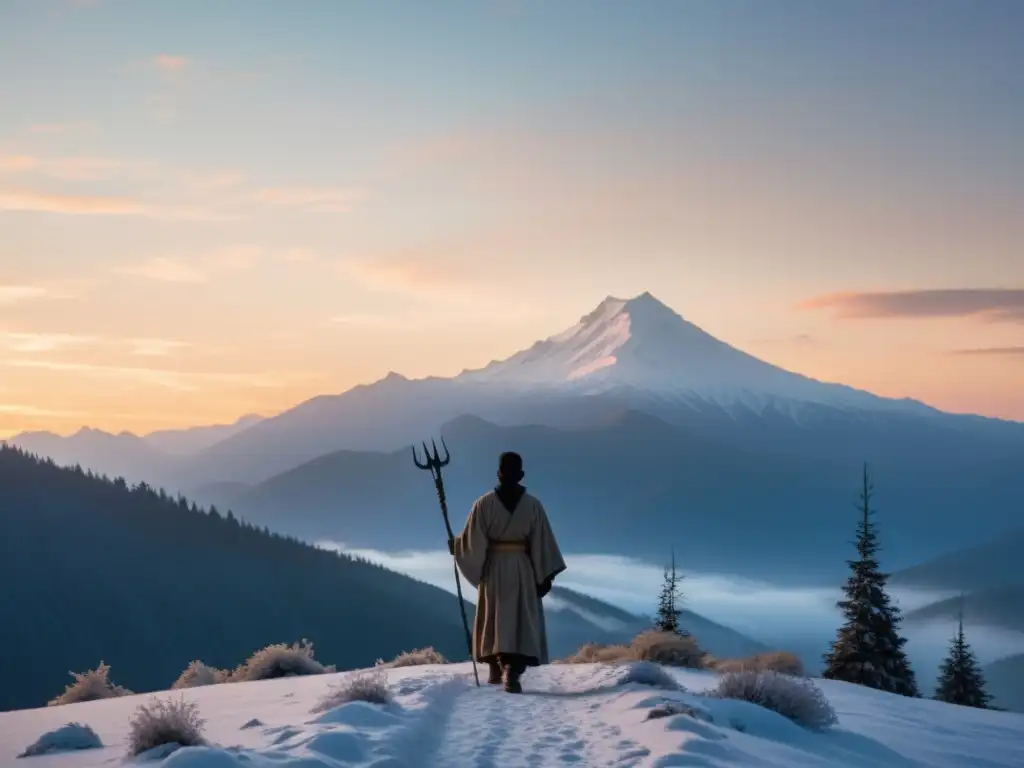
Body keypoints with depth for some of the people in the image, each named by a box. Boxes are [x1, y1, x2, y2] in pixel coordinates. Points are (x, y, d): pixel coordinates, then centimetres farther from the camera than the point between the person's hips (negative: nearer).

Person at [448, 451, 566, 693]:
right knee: (522, 621, -1)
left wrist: (455, 546, 14)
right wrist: (546, 576, 0)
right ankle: (512, 672, -17)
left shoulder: (484, 503, -8)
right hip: (523, 570, -1)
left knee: (494, 618, 16)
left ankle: (496, 670, 27)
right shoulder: (533, 505, -6)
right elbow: (542, 544, -5)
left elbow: (472, 540, -6)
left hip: (493, 568, 1)